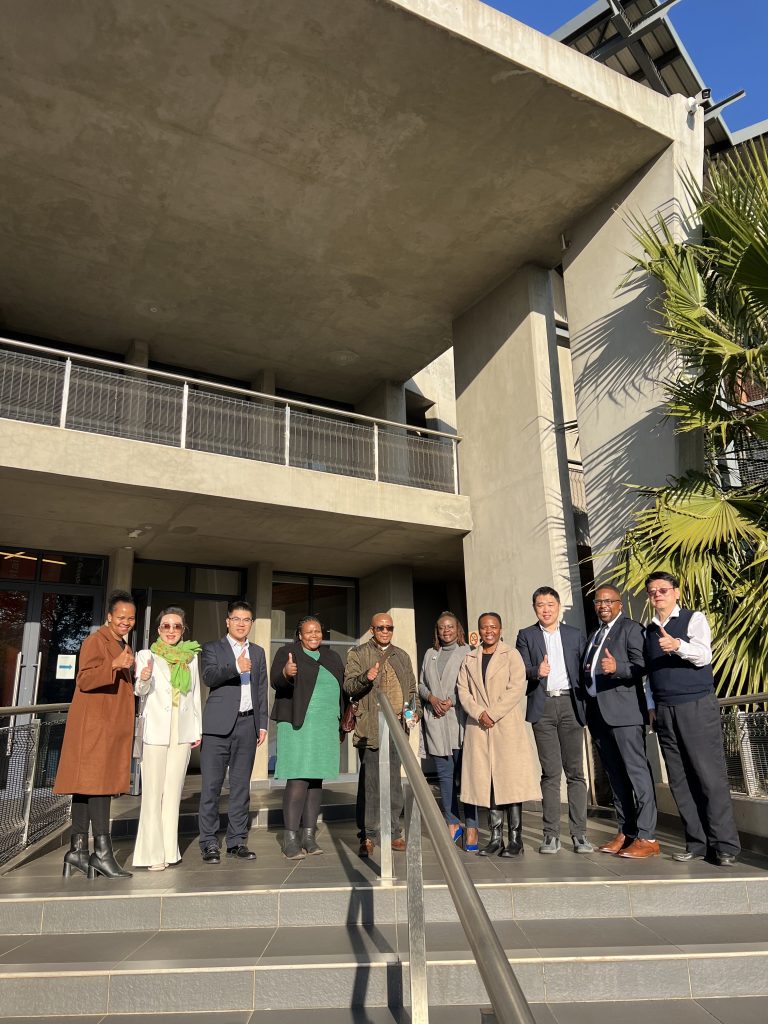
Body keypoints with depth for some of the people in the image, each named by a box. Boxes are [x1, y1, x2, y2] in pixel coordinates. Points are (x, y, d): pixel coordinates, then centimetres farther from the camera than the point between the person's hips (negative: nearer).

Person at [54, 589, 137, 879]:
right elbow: (85, 680, -21)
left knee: (87, 785, 11)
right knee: (98, 783, -9)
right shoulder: (95, 641, -8)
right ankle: (102, 852, -7)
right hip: (94, 724, -9)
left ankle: (78, 850, 15)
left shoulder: (123, 645, 20)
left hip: (113, 726, 9)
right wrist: (115, 665, -32)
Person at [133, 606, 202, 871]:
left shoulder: (190, 657, 12)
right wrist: (144, 679, -32)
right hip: (156, 730, -3)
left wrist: (198, 730, 11)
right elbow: (140, 691, -9)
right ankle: (153, 853, 4)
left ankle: (169, 849, 17)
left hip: (183, 732, 3)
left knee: (173, 791, 9)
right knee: (153, 792, -2)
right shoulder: (146, 655, 2)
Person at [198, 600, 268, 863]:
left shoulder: (258, 652, 17)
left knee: (241, 785, 8)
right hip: (218, 725, -3)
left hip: (247, 725, 4)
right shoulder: (212, 648, 5)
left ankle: (237, 841, 17)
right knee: (211, 785, -1)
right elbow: (208, 676, -13)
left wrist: (262, 724, 11)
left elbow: (262, 690, 16)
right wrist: (235, 668, -27)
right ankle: (209, 843, 9)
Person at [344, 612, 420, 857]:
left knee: (394, 783, 9)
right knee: (370, 784, -2)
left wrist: (416, 710, 5)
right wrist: (365, 678, -26)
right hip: (370, 729, -4)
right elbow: (349, 687, -6)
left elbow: (412, 688, 23)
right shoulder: (358, 654, 3)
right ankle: (369, 835, 8)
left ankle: (393, 832, 19)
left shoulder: (402, 656, 18)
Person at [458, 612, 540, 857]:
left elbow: (516, 688, -7)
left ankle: (515, 839, 2)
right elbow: (463, 691, 8)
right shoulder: (469, 660, 15)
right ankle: (495, 837, 11)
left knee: (511, 780, -5)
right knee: (486, 782, 3)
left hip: (507, 727, -3)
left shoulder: (512, 656, 4)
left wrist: (493, 714, -12)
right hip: (479, 728, 3)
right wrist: (479, 713, -9)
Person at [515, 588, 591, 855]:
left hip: (570, 705, 1)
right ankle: (551, 834, 6)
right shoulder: (526, 635, 9)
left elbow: (584, 669, 9)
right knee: (550, 772, 0)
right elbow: (522, 669, -2)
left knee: (575, 771, 1)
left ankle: (579, 833, 8)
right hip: (543, 707, -1)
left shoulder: (575, 635, 13)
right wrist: (537, 672, -22)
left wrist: (586, 703, -5)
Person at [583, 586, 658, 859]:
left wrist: (617, 668, -29)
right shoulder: (594, 635, 22)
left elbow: (641, 666, -12)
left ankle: (647, 838, -1)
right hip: (598, 713, 8)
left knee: (637, 772, -6)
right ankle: (625, 832, 18)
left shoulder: (631, 628, -2)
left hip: (623, 711, -7)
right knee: (615, 775, 11)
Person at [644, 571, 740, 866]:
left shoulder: (694, 619, -1)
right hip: (664, 710, 5)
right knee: (680, 780, 6)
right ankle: (697, 842, 15)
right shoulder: (648, 631, 14)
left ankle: (725, 844, 5)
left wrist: (678, 645, -35)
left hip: (697, 706, -5)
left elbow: (703, 656, -17)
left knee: (710, 775, -4)